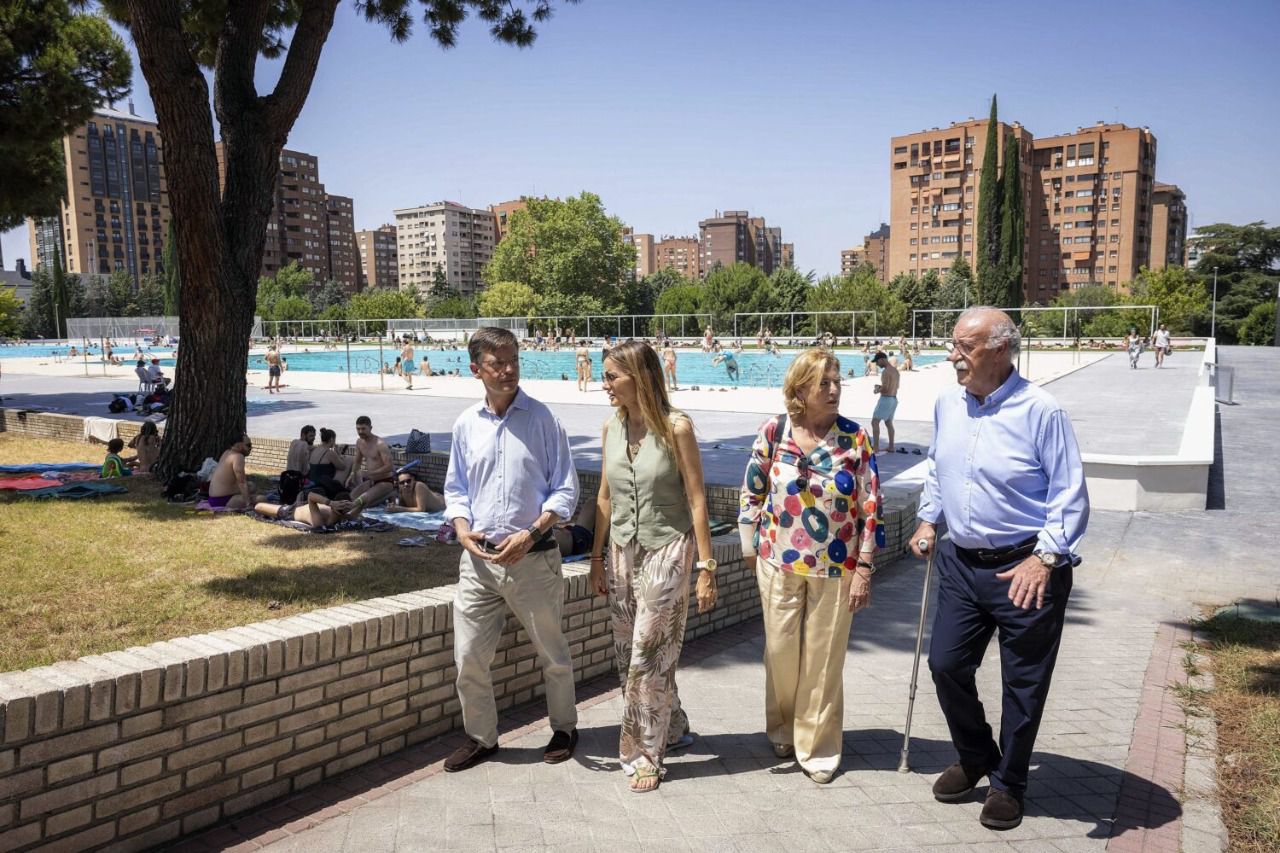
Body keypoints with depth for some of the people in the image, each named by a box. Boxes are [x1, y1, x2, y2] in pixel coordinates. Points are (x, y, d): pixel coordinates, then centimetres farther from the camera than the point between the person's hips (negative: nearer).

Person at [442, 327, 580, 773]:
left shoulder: (541, 418, -6)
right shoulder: (466, 424, 4)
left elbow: (565, 489, -4)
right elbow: (455, 489, 14)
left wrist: (531, 534, -16)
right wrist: (463, 530, -5)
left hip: (532, 557, -3)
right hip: (478, 558, 3)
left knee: (552, 652, 13)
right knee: (469, 656, 7)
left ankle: (564, 728, 36)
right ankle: (480, 737, 29)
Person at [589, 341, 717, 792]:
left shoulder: (676, 427, -13)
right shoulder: (612, 427, 2)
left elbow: (696, 500, -11)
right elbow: (605, 496, 10)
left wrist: (706, 567, -12)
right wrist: (597, 557, 12)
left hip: (667, 551, -6)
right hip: (624, 551, 6)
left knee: (649, 657, -3)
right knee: (626, 654, 13)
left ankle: (645, 754, 14)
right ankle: (671, 727, 36)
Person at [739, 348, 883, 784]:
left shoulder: (855, 438, -7)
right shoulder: (774, 432, -5)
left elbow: (871, 507, -5)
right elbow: (752, 493, 5)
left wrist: (864, 570, -6)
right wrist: (751, 549, 7)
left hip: (836, 568, -1)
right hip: (780, 564, 1)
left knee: (825, 659, 7)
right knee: (781, 651, 10)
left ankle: (818, 748, 24)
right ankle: (782, 730, 36)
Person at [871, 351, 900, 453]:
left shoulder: (886, 371, -18)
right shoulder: (896, 370, 12)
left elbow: (885, 388, -24)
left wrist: (877, 390, -4)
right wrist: (880, 387, 15)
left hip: (886, 399, -10)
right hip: (894, 399, 10)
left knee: (875, 422, -7)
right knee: (889, 423, 18)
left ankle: (875, 447, -11)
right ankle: (891, 447, 22)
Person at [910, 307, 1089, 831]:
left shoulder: (1040, 410, -16)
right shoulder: (948, 404, 3)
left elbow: (1069, 495, -13)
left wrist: (1044, 558, -20)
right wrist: (928, 521, 13)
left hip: (1024, 570, -5)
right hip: (961, 563, 6)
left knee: (1022, 685, 9)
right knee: (946, 665, 9)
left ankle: (1007, 784, 29)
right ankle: (975, 758, 35)